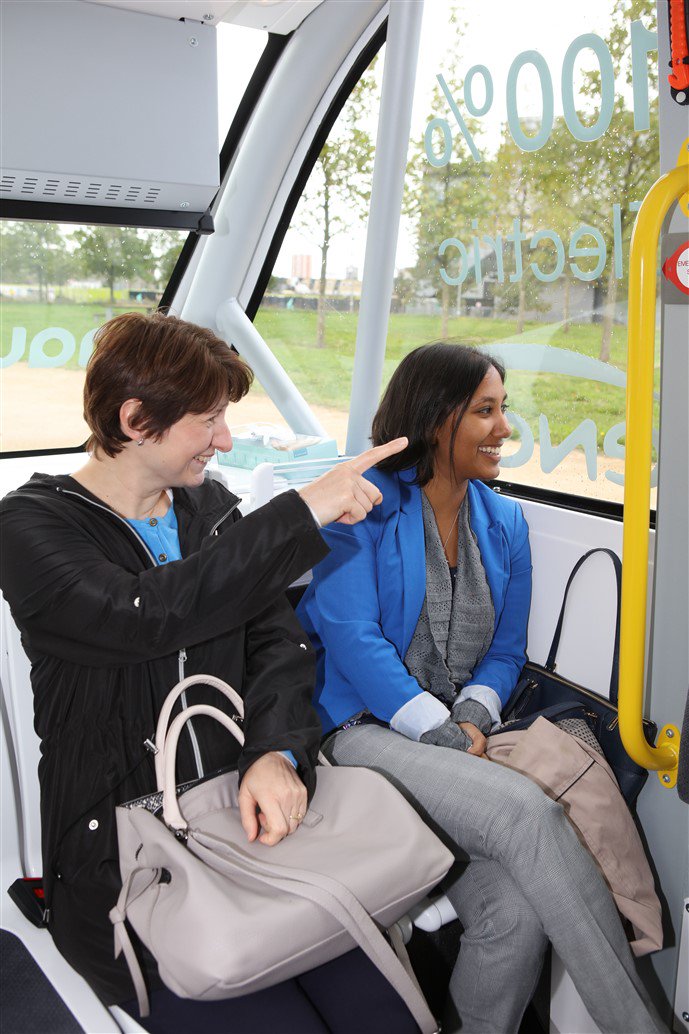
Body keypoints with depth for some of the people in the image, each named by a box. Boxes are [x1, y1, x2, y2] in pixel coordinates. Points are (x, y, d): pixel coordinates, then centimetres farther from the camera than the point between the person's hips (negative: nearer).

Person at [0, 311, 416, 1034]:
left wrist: (278, 752, -15)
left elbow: (277, 639, 4)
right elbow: (144, 618, -26)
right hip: (117, 855, -4)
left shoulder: (212, 507, 11)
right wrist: (304, 511, -25)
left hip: (247, 812, 5)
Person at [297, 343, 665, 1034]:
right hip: (366, 732, -4)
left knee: (517, 913, -23)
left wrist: (472, 716, -5)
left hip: (461, 736, 5)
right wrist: (441, 731, -17)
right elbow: (353, 640, -12)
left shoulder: (504, 524, 12)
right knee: (527, 809, -30)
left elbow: (505, 653, 15)